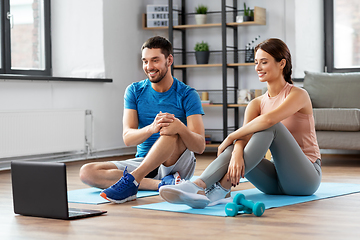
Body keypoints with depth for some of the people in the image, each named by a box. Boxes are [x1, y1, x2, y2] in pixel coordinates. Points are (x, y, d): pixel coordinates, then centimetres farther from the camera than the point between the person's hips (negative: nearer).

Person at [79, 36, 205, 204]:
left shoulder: (187, 95, -5)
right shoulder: (134, 91, 3)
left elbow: (200, 147, -15)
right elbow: (127, 138, -10)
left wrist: (180, 127, -38)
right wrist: (151, 128, -34)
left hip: (178, 164, -4)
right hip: (144, 162, 4)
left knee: (172, 131, -34)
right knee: (87, 172, -19)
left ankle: (132, 180, -36)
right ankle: (163, 183, -27)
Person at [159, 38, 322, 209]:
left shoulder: (298, 95, -8)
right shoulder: (256, 104, 10)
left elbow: (269, 119, -29)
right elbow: (244, 136, -11)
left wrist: (230, 137, -22)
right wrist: (237, 152, -34)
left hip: (306, 177, -5)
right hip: (276, 182, 5)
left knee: (270, 127, -28)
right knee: (235, 148, -21)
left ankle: (223, 187, -38)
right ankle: (198, 186, -47)